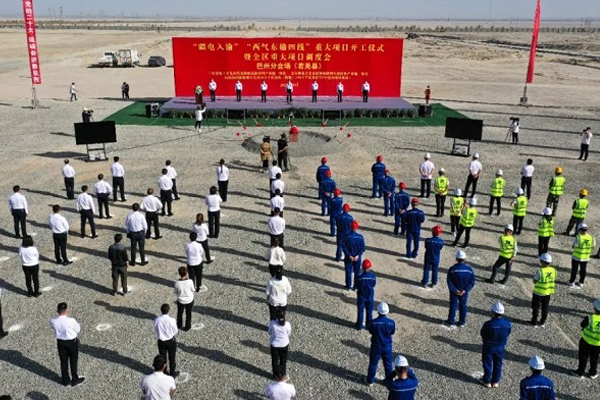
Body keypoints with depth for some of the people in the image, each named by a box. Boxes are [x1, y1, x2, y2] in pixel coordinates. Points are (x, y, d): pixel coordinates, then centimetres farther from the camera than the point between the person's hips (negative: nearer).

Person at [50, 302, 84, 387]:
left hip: (60, 342, 3)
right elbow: (78, 329, -13)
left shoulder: (53, 321, -20)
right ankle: (74, 380, 31)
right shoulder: (71, 321, -29)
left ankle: (65, 380, 35)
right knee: (73, 361, 16)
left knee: (63, 361, 20)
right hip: (72, 342, -3)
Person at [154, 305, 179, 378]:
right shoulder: (172, 320, -25)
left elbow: (156, 331, -4)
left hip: (161, 341, 2)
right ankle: (172, 373, 33)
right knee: (172, 358, 18)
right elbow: (176, 331, -12)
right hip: (171, 341, -2)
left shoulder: (156, 320, -19)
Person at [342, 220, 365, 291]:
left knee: (348, 272, 13)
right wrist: (358, 255, -10)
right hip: (358, 258, 1)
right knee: (357, 272, 15)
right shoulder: (361, 237, -12)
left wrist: (349, 255, -10)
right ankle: (355, 287, 21)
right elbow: (362, 248, -11)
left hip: (348, 258, -1)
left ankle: (348, 286, 21)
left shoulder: (347, 237, -15)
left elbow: (344, 247, -14)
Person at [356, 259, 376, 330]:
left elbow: (357, 287, -12)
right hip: (370, 296, 2)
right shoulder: (373, 276, -17)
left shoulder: (360, 277, -22)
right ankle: (370, 325, 26)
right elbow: (374, 285, -1)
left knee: (360, 311, 13)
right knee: (369, 311, 17)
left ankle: (360, 325, 20)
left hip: (361, 297, -2)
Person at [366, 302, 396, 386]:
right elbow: (392, 332, -3)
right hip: (387, 346, 1)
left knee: (373, 363, 16)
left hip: (376, 346, -1)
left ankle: (370, 380, 29)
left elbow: (370, 331, -7)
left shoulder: (373, 322, -24)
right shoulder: (391, 322, -19)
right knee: (388, 364, 21)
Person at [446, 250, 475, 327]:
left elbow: (449, 281, -17)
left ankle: (451, 322, 21)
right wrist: (465, 290, -13)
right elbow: (472, 282, -10)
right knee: (463, 306, 18)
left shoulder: (452, 269, -18)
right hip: (464, 292, 1)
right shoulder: (469, 269, -12)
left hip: (454, 291, -1)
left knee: (453, 306, 13)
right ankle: (462, 322, 28)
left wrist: (455, 290, -13)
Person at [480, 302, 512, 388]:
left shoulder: (489, 324, -29)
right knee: (498, 364, 20)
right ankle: (495, 381, 32)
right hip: (500, 348, 4)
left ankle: (487, 381, 28)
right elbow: (507, 335, -1)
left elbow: (482, 333, -13)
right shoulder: (507, 324, -15)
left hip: (489, 347, -3)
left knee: (487, 364, 15)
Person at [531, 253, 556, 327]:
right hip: (548, 292, 5)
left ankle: (534, 322, 17)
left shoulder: (540, 270, -24)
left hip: (539, 292, -5)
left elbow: (535, 281, -15)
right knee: (545, 308, 17)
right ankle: (542, 322, 26)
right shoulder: (553, 270, -6)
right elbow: (553, 280, 4)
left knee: (536, 307, 10)